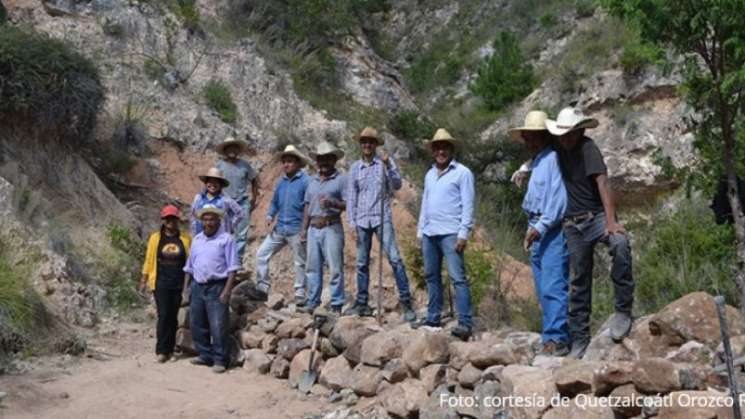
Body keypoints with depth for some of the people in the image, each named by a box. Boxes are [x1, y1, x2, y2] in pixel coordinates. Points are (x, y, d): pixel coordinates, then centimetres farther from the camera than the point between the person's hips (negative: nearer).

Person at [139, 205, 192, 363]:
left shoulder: (185, 238, 2)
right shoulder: (155, 238, 3)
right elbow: (149, 260, 6)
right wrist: (143, 280, 5)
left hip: (179, 284, 1)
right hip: (161, 283, -1)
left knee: (173, 316, 8)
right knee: (163, 315, -7)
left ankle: (169, 349, 17)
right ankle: (161, 351, -2)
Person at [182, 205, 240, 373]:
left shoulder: (226, 239, -4)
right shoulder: (197, 240, 15)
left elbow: (232, 268, -8)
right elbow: (189, 267, 19)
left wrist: (226, 291, -16)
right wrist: (186, 288, 12)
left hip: (216, 287, -6)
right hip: (197, 286, 6)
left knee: (218, 327, -6)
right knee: (198, 325, 11)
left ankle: (220, 360, 2)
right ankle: (205, 356, 24)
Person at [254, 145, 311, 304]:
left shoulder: (305, 181, -8)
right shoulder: (281, 182, 11)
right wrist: (270, 217, 5)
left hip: (296, 230, -6)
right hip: (279, 228, 7)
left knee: (300, 263, 3)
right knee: (262, 254, 3)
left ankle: (300, 294, 12)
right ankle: (262, 288, 10)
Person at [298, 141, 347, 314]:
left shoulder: (341, 179, -1)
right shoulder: (313, 180, 17)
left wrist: (332, 203, -22)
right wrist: (304, 228, 15)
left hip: (331, 227, -6)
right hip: (313, 228, 6)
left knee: (335, 268, -5)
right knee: (312, 267, 9)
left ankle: (336, 305, 0)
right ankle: (312, 302, 16)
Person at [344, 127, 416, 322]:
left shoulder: (385, 162, 2)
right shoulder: (355, 167, 9)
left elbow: (397, 185, -9)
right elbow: (351, 196, 10)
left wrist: (388, 166, -22)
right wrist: (352, 222, 4)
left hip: (382, 218, -3)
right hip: (362, 220, 3)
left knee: (394, 258, -11)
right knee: (362, 263, 9)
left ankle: (406, 302, -9)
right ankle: (361, 303, 17)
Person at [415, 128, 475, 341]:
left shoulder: (462, 173, -2)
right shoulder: (429, 175, 18)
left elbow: (468, 205, -7)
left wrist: (463, 233, -14)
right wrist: (420, 230, 16)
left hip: (450, 233, -7)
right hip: (429, 233, 7)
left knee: (458, 278, -10)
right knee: (431, 276, 12)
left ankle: (465, 323, -10)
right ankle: (433, 317, 21)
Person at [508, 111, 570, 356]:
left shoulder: (554, 158, -8)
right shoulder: (535, 162, 22)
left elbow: (558, 198, -17)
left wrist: (540, 227, -20)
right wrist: (532, 228, 14)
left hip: (552, 229, -10)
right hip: (537, 229, 10)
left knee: (552, 286, -14)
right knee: (543, 289, 8)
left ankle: (556, 339, -15)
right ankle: (552, 336, 12)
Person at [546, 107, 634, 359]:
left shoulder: (587, 148, -12)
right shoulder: (560, 149, 6)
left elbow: (602, 182, -23)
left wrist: (611, 222, -32)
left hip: (596, 217, -5)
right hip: (573, 224, 5)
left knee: (620, 244, -36)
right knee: (578, 283, 7)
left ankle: (623, 310, -25)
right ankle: (579, 339, 15)